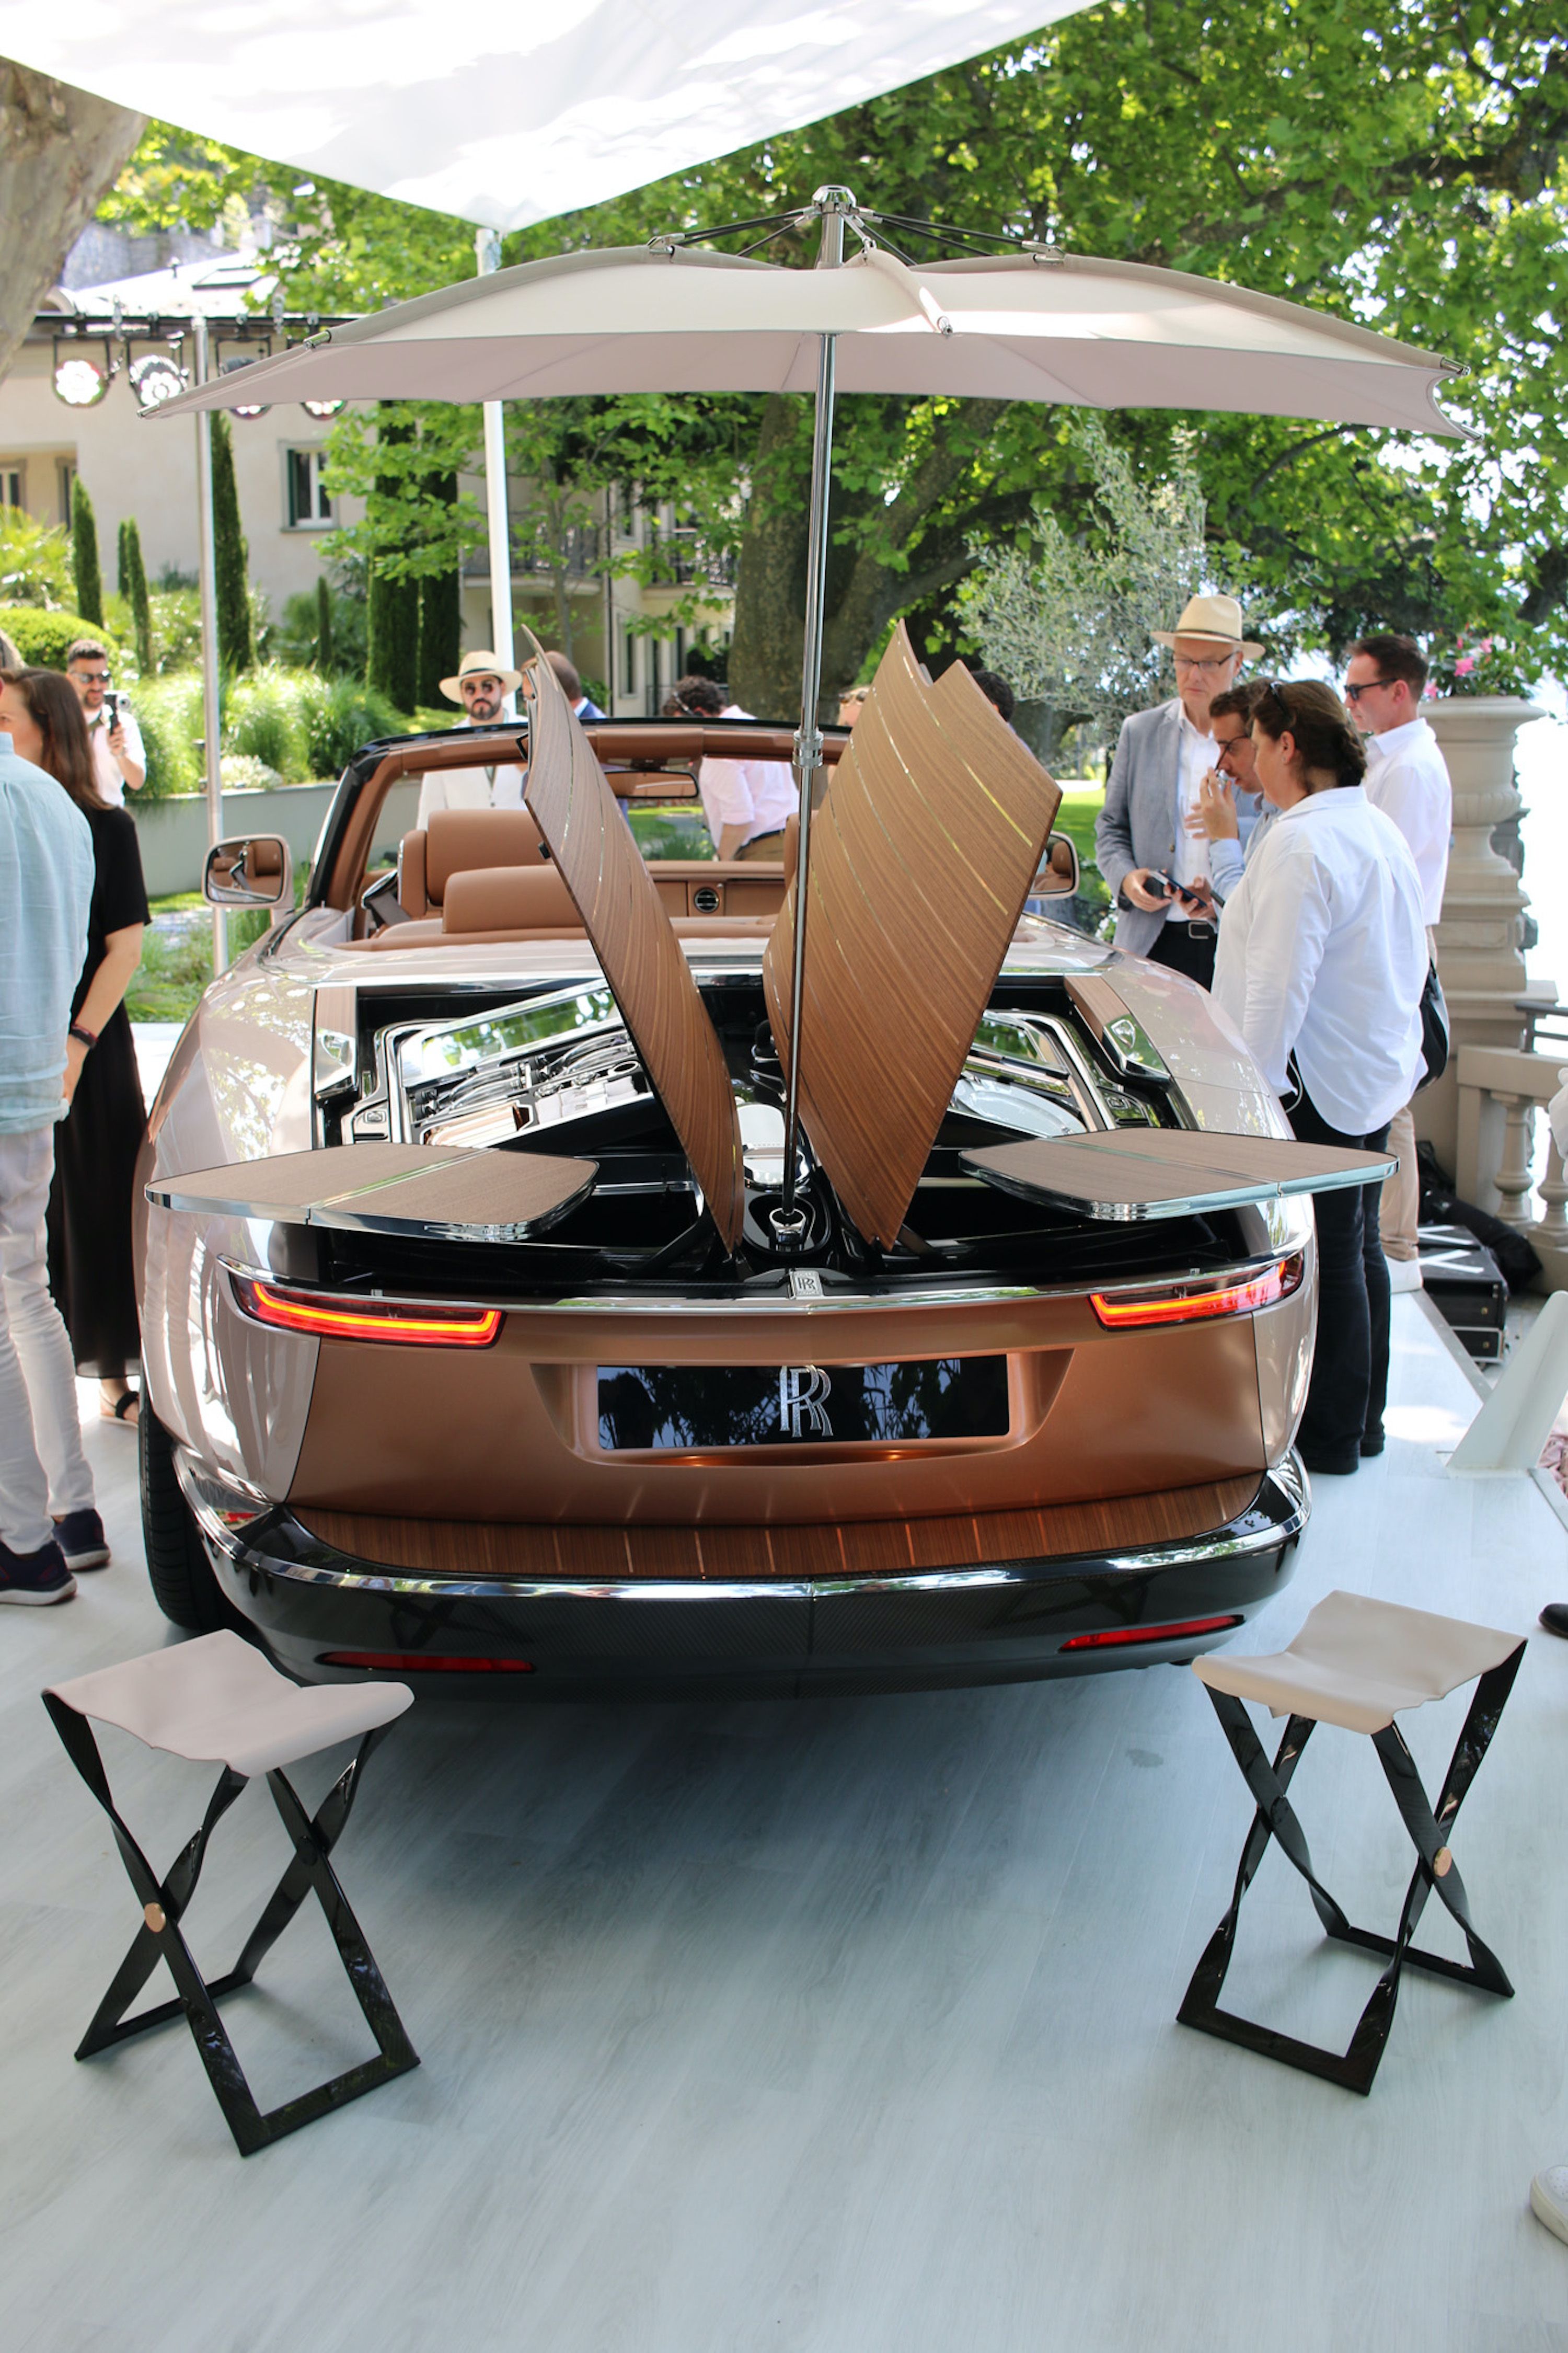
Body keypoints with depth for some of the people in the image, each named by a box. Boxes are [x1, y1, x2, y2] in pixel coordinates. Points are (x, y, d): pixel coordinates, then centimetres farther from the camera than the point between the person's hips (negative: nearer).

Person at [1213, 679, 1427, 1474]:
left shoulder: (1302, 843, -19)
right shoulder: (1378, 828, 12)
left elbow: (1278, 987, -23)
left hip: (1320, 1082, -10)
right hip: (1380, 1071, 10)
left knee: (1326, 1259, -1)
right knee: (1358, 1246, 17)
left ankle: (1328, 1437, 9)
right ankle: (1362, 1418, 29)